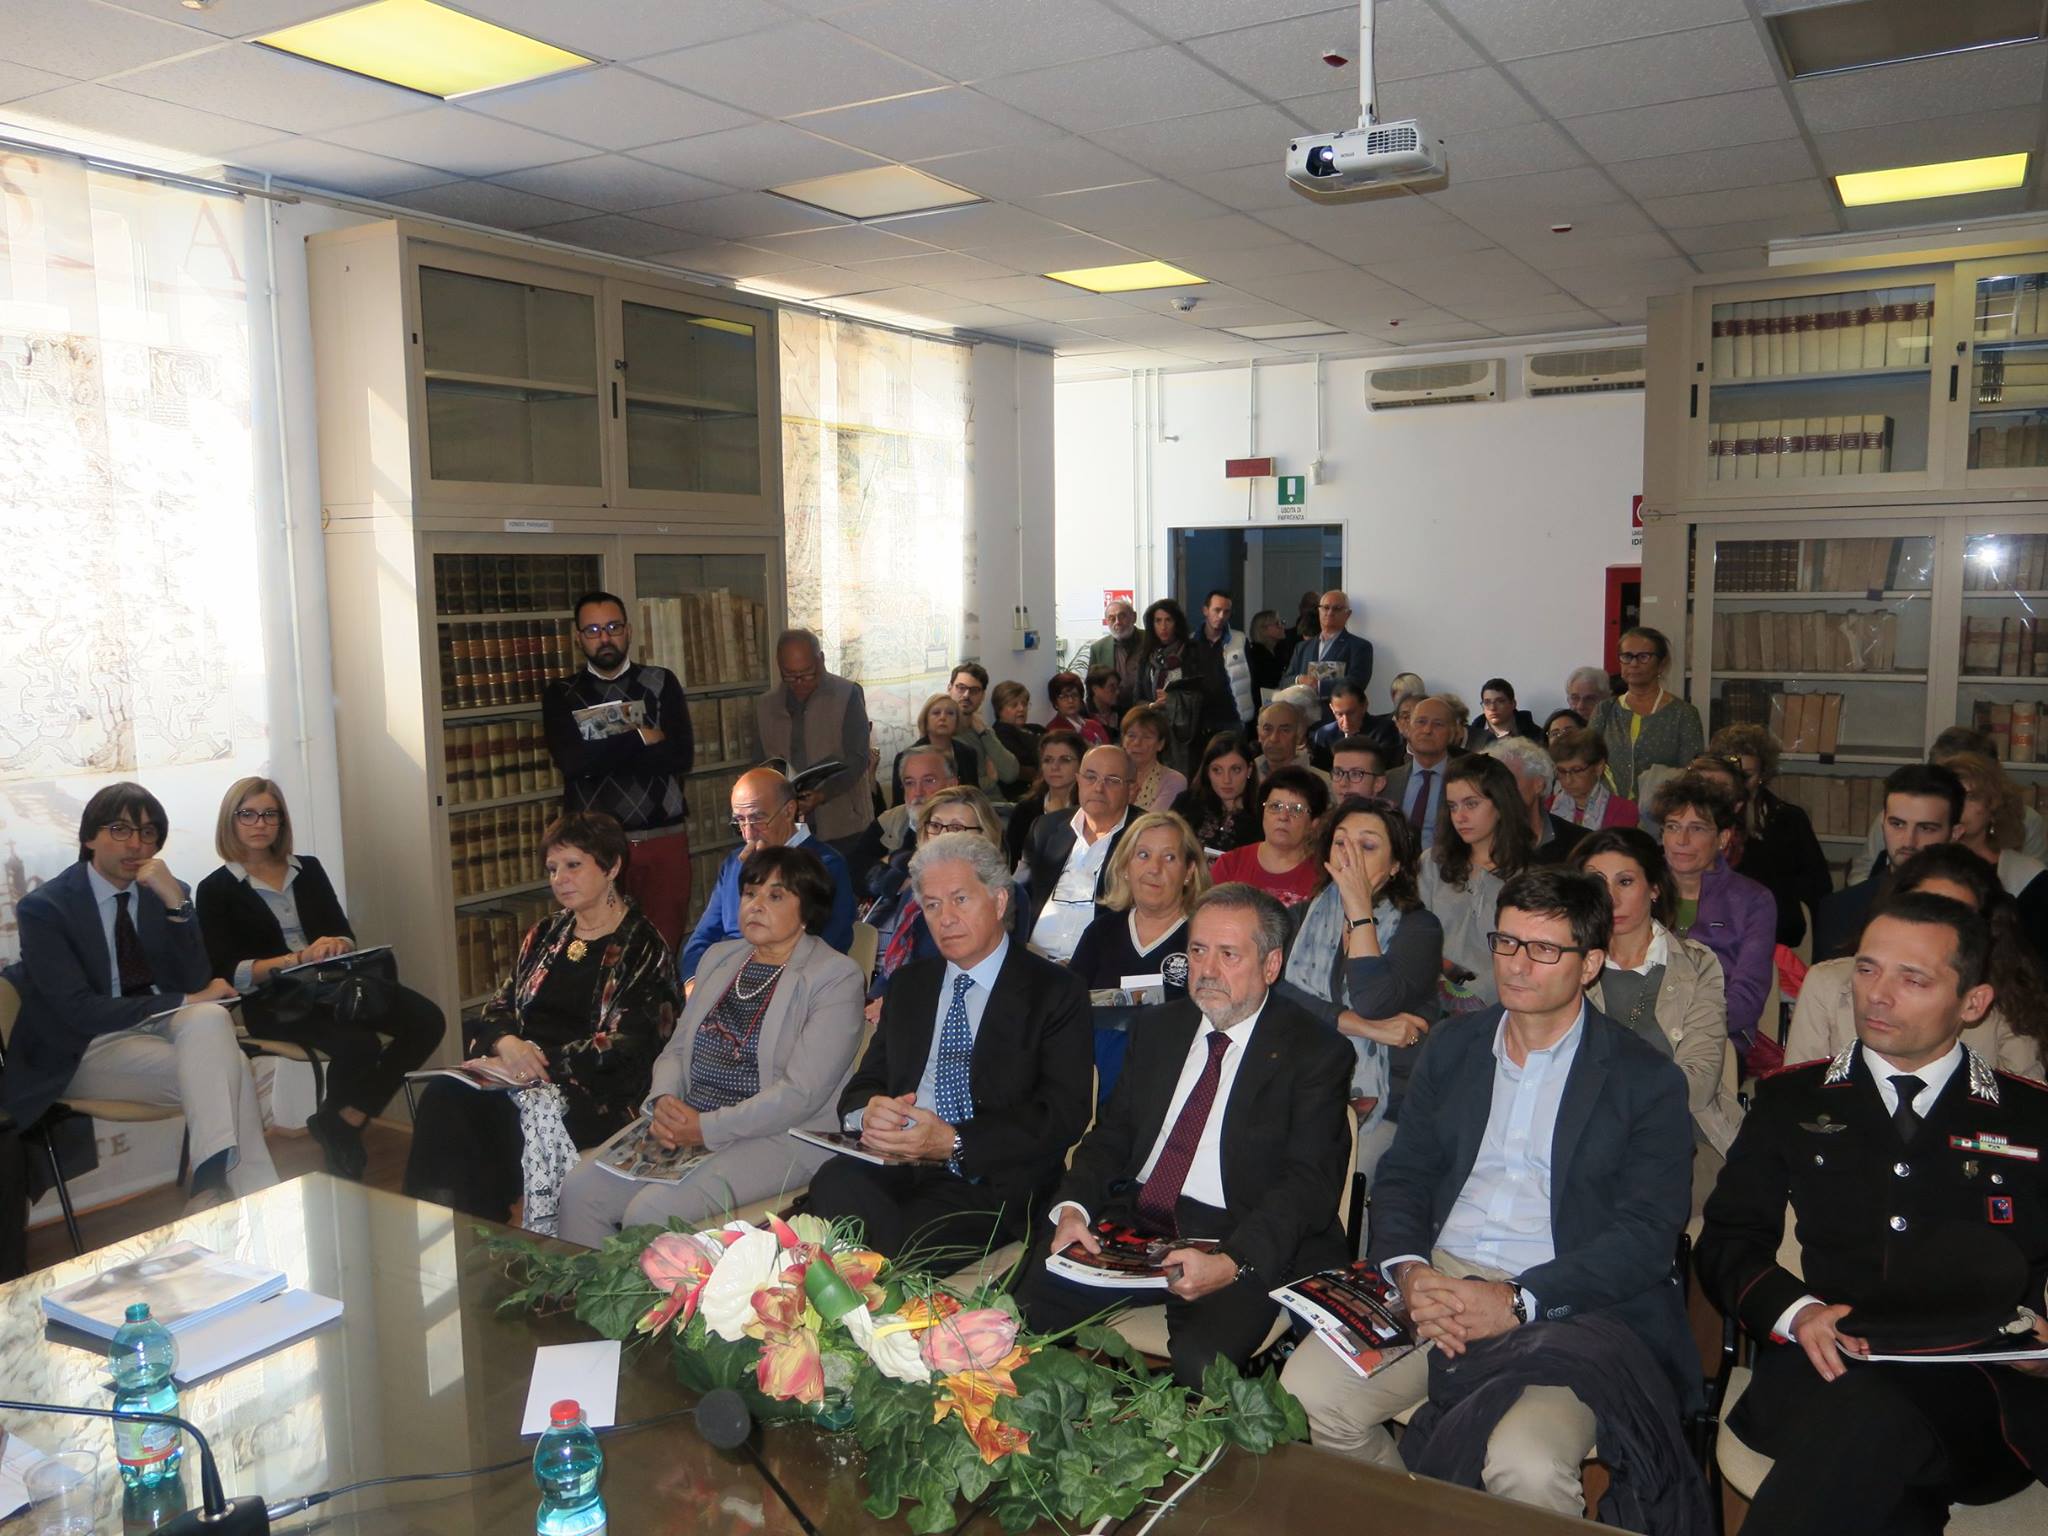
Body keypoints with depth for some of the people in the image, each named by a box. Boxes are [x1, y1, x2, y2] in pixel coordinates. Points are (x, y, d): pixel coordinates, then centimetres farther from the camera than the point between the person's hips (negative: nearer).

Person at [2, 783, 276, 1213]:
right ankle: (253, 1192, -24)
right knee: (225, 1064, -30)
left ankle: (215, 1185, -33)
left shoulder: (165, 893, 5)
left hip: (161, 1025, 4)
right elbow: (79, 1011, -16)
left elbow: (195, 983, -4)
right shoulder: (44, 907, -7)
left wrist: (175, 902, -16)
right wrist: (188, 1001, -19)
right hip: (86, 1048, -4)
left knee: (210, 1018, -33)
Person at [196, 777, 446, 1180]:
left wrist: (335, 945, -15)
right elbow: (227, 973, -7)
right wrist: (294, 959, -20)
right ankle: (337, 1130, 0)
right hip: (272, 1000, -5)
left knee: (428, 1021, -20)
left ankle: (345, 1120, -8)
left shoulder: (308, 869, 17)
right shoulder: (216, 890, 4)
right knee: (358, 1045, -33)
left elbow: (347, 937, 10)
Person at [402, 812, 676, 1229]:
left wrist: (543, 1062, -18)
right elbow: (499, 1006, 16)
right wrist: (506, 1042, -8)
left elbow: (622, 1046, -10)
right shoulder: (546, 934, 20)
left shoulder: (642, 947, -1)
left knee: (539, 1109, -35)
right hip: (518, 1076, 6)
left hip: (597, 1092, -5)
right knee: (444, 1099, -23)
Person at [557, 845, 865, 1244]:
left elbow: (801, 1094, -14)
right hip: (683, 1123, 7)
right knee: (579, 1190, -12)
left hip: (779, 1138, -7)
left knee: (650, 1211, -26)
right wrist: (663, 1101, -4)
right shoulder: (719, 958, 17)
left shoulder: (836, 978, -6)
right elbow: (676, 1048, 19)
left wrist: (708, 1129, -17)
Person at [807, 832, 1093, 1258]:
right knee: (834, 1181, -30)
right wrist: (869, 1110, -10)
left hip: (989, 1182, -4)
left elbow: (1064, 1115, -7)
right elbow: (863, 1084, 17)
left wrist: (955, 1142, -18)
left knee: (899, 1238, -34)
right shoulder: (908, 984, 21)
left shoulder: (1055, 992, 3)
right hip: (895, 1167, 5)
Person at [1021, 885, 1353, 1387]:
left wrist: (1231, 1264, -26)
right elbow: (1111, 1134, 15)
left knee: (1198, 1362, -32)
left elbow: (1308, 1183, -11)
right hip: (1133, 1224, 5)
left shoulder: (1316, 1053, -2)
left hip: (1245, 1248, -4)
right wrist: (1073, 1208, -6)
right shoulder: (1162, 1029, 15)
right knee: (1030, 1304, -18)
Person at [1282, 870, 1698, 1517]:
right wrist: (1409, 1270, -9)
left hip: (1569, 1306, -4)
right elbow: (1402, 1173, 12)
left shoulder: (1647, 1078, 1)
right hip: (1437, 1282, 4)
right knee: (1305, 1393, -17)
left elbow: (1647, 1234, -7)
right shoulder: (1453, 1044, 14)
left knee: (1525, 1465, -31)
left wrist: (1517, 1300, -18)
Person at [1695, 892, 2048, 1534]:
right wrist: (1798, 1311, -7)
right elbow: (1726, 1242, 12)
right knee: (1870, 1422, -36)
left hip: (1981, 1388, 0)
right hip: (1827, 1372, 0)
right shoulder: (1791, 1100, 17)